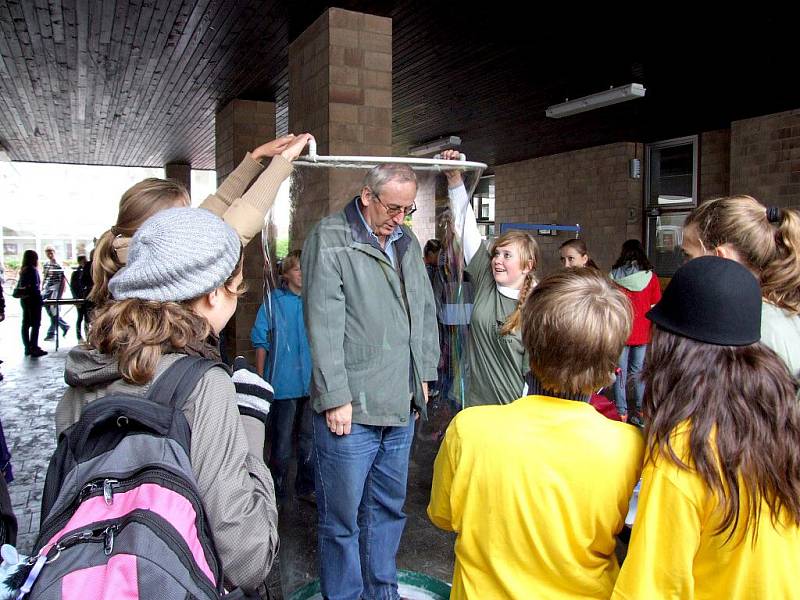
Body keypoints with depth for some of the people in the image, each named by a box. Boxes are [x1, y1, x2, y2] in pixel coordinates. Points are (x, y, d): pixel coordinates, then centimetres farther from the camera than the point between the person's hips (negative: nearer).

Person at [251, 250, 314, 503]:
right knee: (281, 439, 9)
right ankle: (277, 489, 26)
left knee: (309, 437, 15)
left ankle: (306, 487, 31)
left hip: (313, 384, 3)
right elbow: (261, 342, -2)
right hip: (283, 384, -3)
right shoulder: (273, 302, -4)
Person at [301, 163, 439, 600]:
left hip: (401, 404, 7)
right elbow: (324, 325, -14)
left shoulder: (407, 242, 13)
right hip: (349, 408, -7)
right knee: (343, 517, 6)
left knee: (388, 508, 20)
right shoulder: (329, 240, -9)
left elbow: (424, 311, 19)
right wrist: (336, 397, -16)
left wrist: (423, 375, 15)